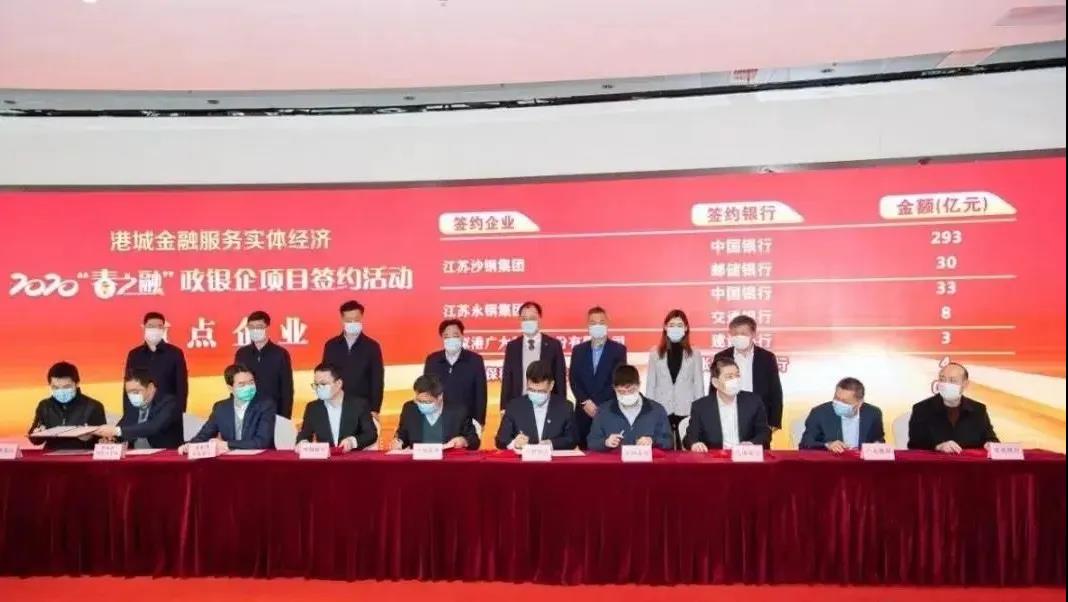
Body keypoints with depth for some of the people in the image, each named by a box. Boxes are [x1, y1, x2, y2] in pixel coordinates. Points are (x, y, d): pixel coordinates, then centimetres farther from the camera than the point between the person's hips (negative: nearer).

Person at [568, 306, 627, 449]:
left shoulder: (618, 349, 3)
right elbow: (573, 379, 5)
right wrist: (586, 402, -9)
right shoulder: (578, 350, 12)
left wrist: (598, 405, -11)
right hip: (584, 412, 2)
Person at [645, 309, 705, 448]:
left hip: (686, 411, 0)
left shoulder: (695, 354, 6)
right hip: (661, 411, 1)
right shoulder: (655, 353, 7)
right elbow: (650, 384, 8)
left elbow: (699, 385, 6)